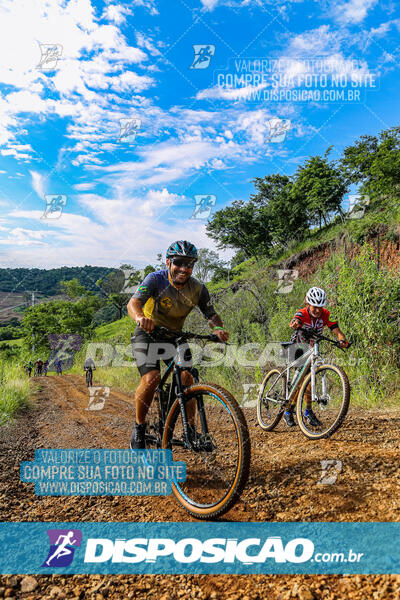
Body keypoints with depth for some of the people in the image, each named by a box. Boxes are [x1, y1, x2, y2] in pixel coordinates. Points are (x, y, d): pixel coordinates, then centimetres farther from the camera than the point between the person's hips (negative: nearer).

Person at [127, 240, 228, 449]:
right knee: (151, 378, -24)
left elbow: (211, 314, -9)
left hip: (175, 336, 3)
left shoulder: (197, 288, -12)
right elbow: (133, 303, -35)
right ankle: (139, 428, -2)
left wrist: (218, 328, -33)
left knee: (187, 377, -15)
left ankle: (190, 430, 2)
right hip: (147, 333, -3)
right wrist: (141, 317, -59)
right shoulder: (155, 279, -22)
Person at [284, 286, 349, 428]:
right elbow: (294, 322, -49)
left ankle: (289, 412, 13)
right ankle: (309, 412, -2)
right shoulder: (302, 313, -27)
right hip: (297, 348, -4)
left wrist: (342, 340, -49)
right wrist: (295, 324, -74)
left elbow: (337, 331, -27)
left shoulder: (325, 315, -17)